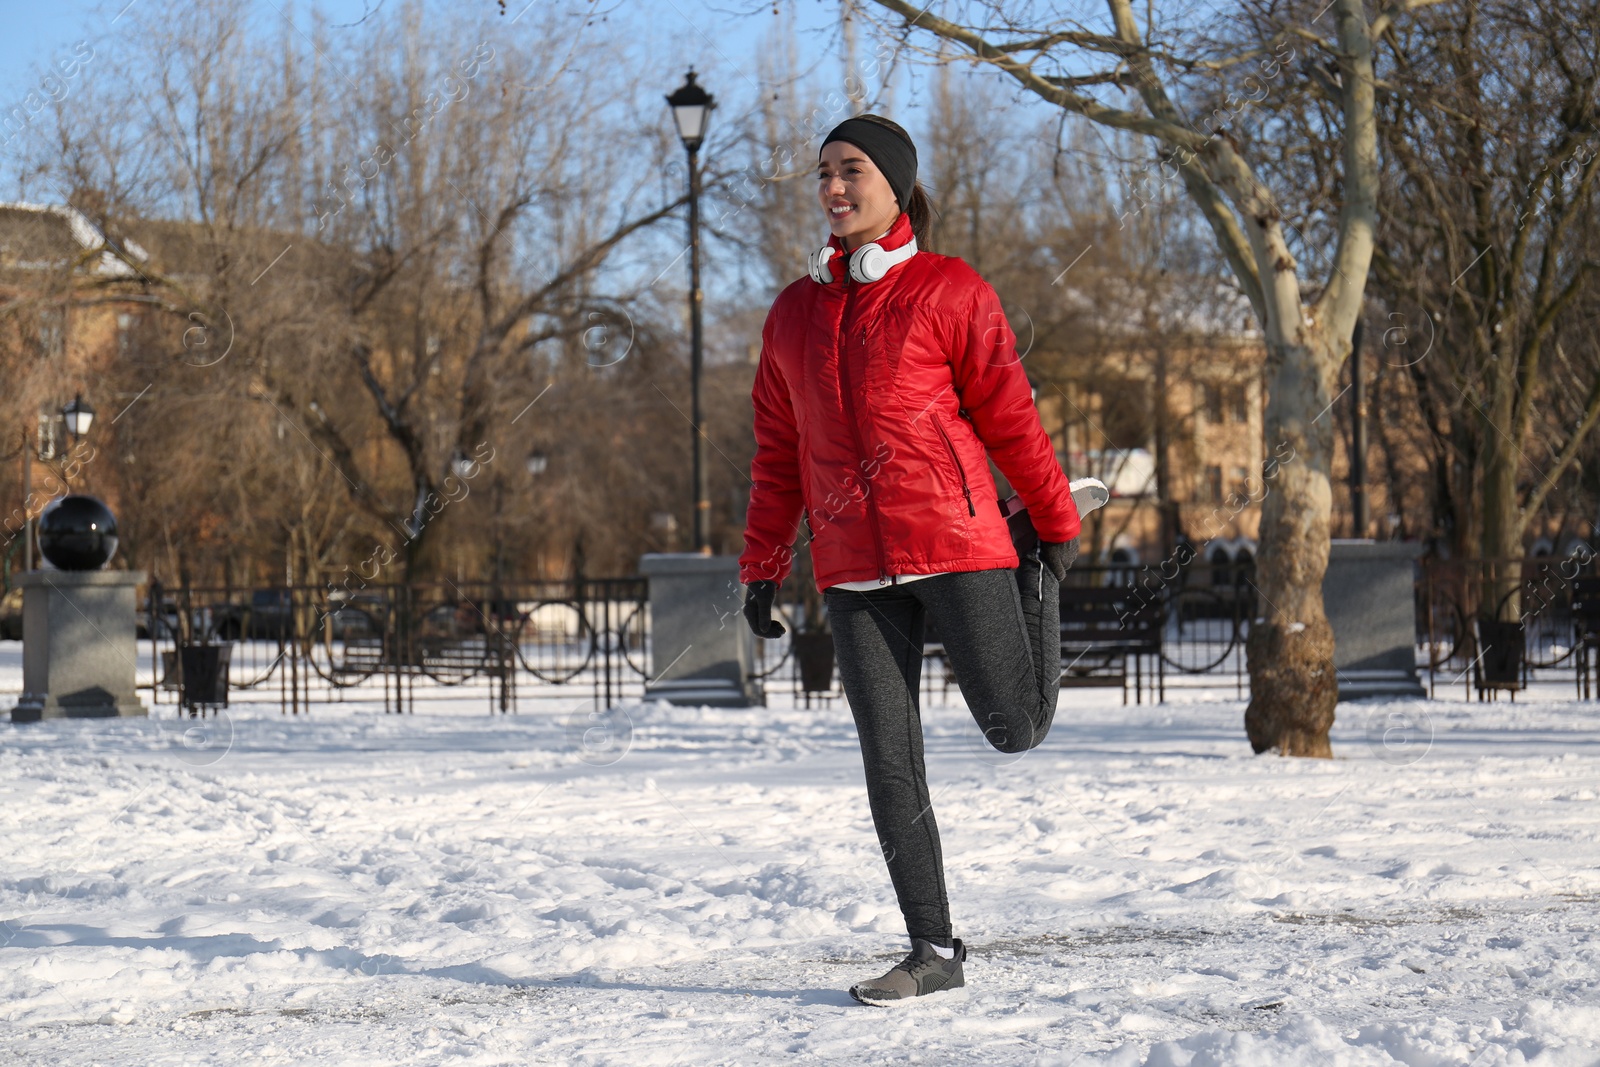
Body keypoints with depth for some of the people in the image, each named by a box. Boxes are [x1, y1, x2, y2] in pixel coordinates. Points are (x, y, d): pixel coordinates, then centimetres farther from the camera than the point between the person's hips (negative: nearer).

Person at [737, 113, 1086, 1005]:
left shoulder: (950, 291, -1)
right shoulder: (794, 313, 12)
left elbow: (1008, 415, 1)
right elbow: (778, 453, 15)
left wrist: (1057, 524, 4)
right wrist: (763, 568, 12)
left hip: (956, 543, -3)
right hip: (855, 568, 3)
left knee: (1017, 729, 0)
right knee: (890, 764, -1)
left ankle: (1034, 568, 30)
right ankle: (934, 951, 7)